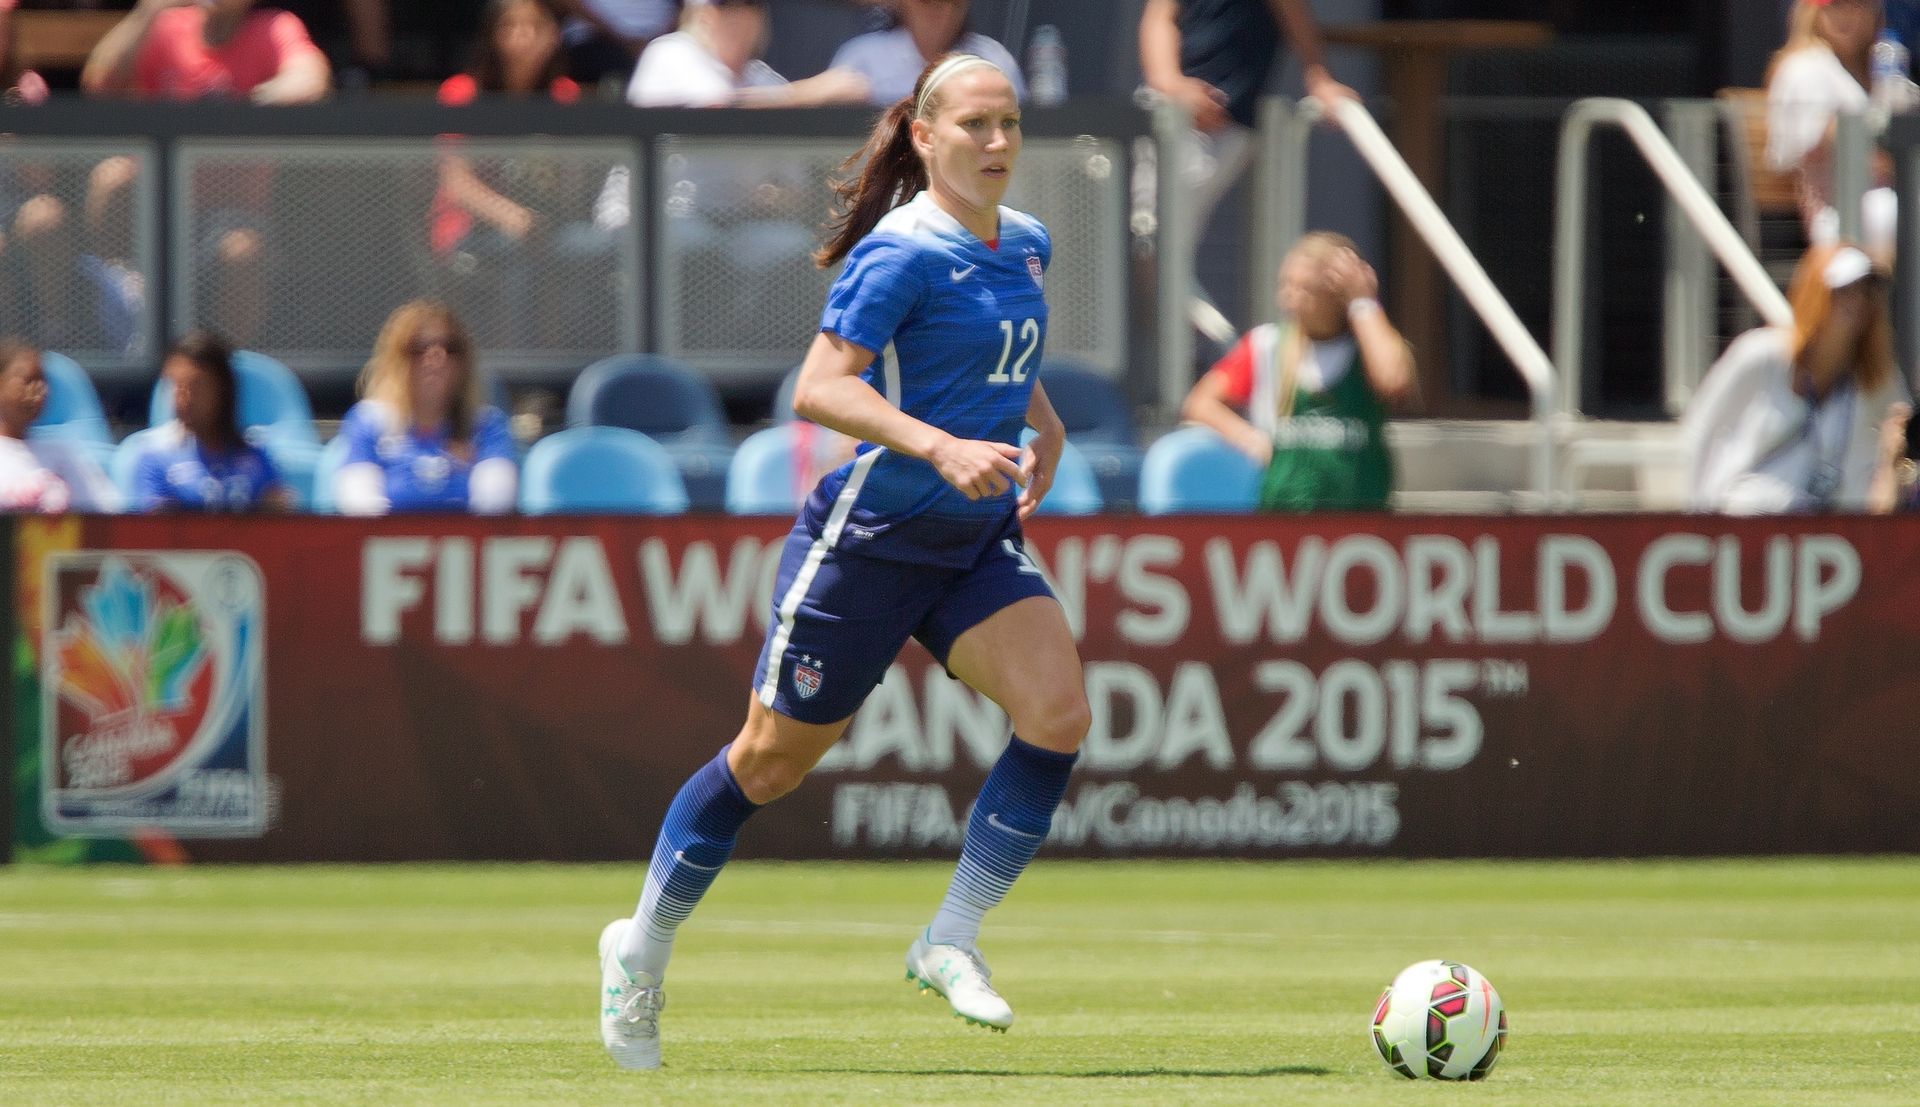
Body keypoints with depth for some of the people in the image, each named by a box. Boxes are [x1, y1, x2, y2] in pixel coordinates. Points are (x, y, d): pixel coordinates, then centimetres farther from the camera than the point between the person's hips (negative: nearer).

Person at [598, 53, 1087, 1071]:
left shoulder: (1026, 245, 7)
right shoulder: (902, 252, -17)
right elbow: (819, 387, -25)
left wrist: (1044, 427, 9)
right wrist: (942, 448, -34)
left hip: (978, 545, 6)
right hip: (869, 536, -6)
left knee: (1058, 712, -18)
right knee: (771, 761, 5)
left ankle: (952, 941, -6)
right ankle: (641, 951, 26)